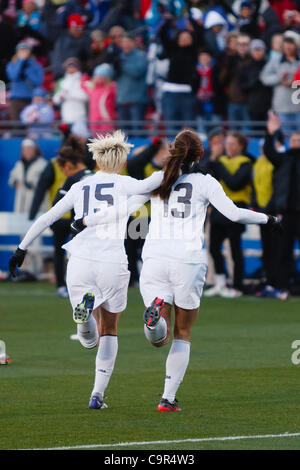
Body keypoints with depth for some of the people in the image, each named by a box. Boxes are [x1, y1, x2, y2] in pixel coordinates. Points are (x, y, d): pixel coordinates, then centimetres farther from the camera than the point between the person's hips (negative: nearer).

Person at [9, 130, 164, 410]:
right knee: (109, 330, 18)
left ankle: (85, 307, -26)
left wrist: (22, 248, 21)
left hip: (80, 262, 2)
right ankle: (98, 394, 8)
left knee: (89, 341, 9)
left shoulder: (79, 188, 14)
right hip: (112, 262, -2)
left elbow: (46, 219, 15)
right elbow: (147, 185, -19)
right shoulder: (122, 184, 4)